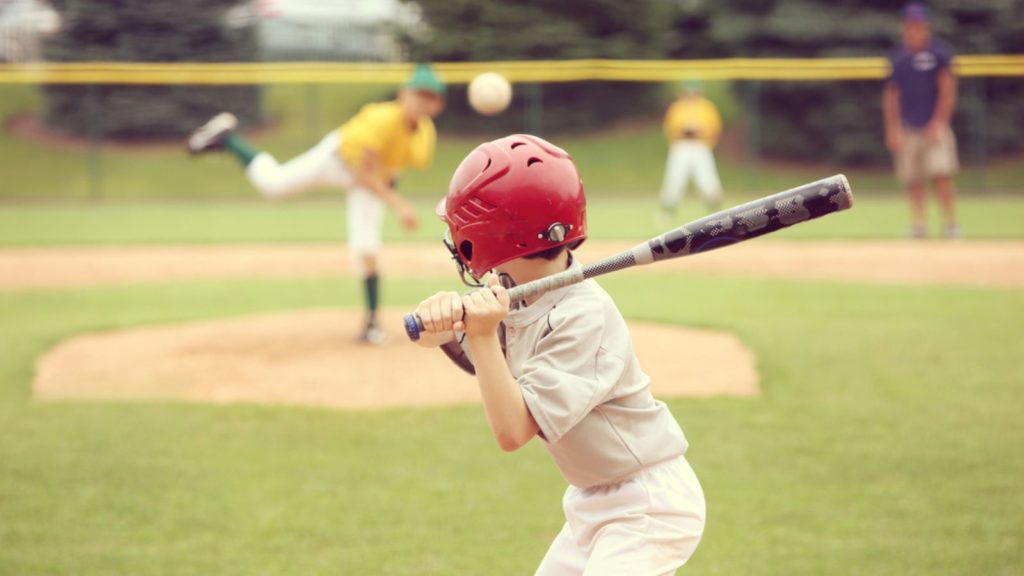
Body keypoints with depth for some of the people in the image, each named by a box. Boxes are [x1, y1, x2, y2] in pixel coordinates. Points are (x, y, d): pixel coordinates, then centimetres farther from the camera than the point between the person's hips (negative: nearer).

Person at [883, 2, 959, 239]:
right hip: (907, 129, 4)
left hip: (934, 127, -4)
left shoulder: (939, 52, -1)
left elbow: (948, 89, -4)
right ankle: (918, 225, 8)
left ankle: (951, 225, -7)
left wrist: (939, 123, -12)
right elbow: (890, 95, 14)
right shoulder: (897, 57, 11)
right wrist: (892, 129, 6)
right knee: (912, 179, 2)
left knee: (941, 175, -12)